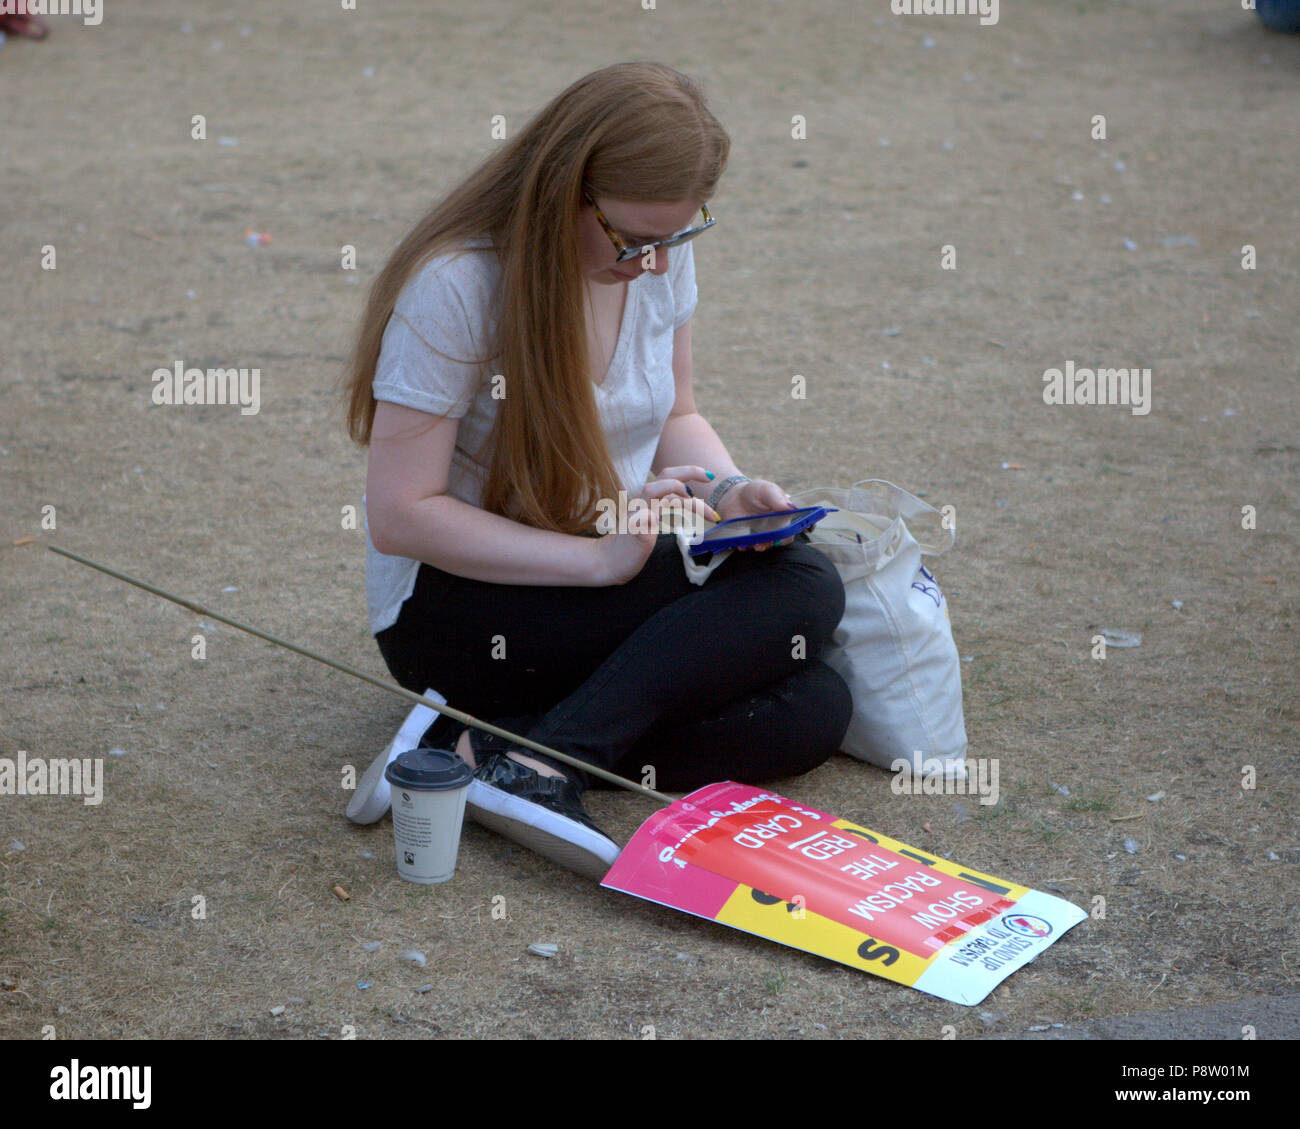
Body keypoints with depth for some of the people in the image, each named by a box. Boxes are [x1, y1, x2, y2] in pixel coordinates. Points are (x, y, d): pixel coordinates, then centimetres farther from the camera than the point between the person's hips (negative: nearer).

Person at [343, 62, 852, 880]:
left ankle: (501, 742, -19)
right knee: (797, 592, -24)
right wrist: (598, 559, -27)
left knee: (813, 713, -17)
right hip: (450, 605, -8)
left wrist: (727, 490, -8)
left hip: (608, 579, 8)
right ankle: (544, 763, -28)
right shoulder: (454, 285, -20)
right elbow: (401, 517, -20)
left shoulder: (661, 256, 0)